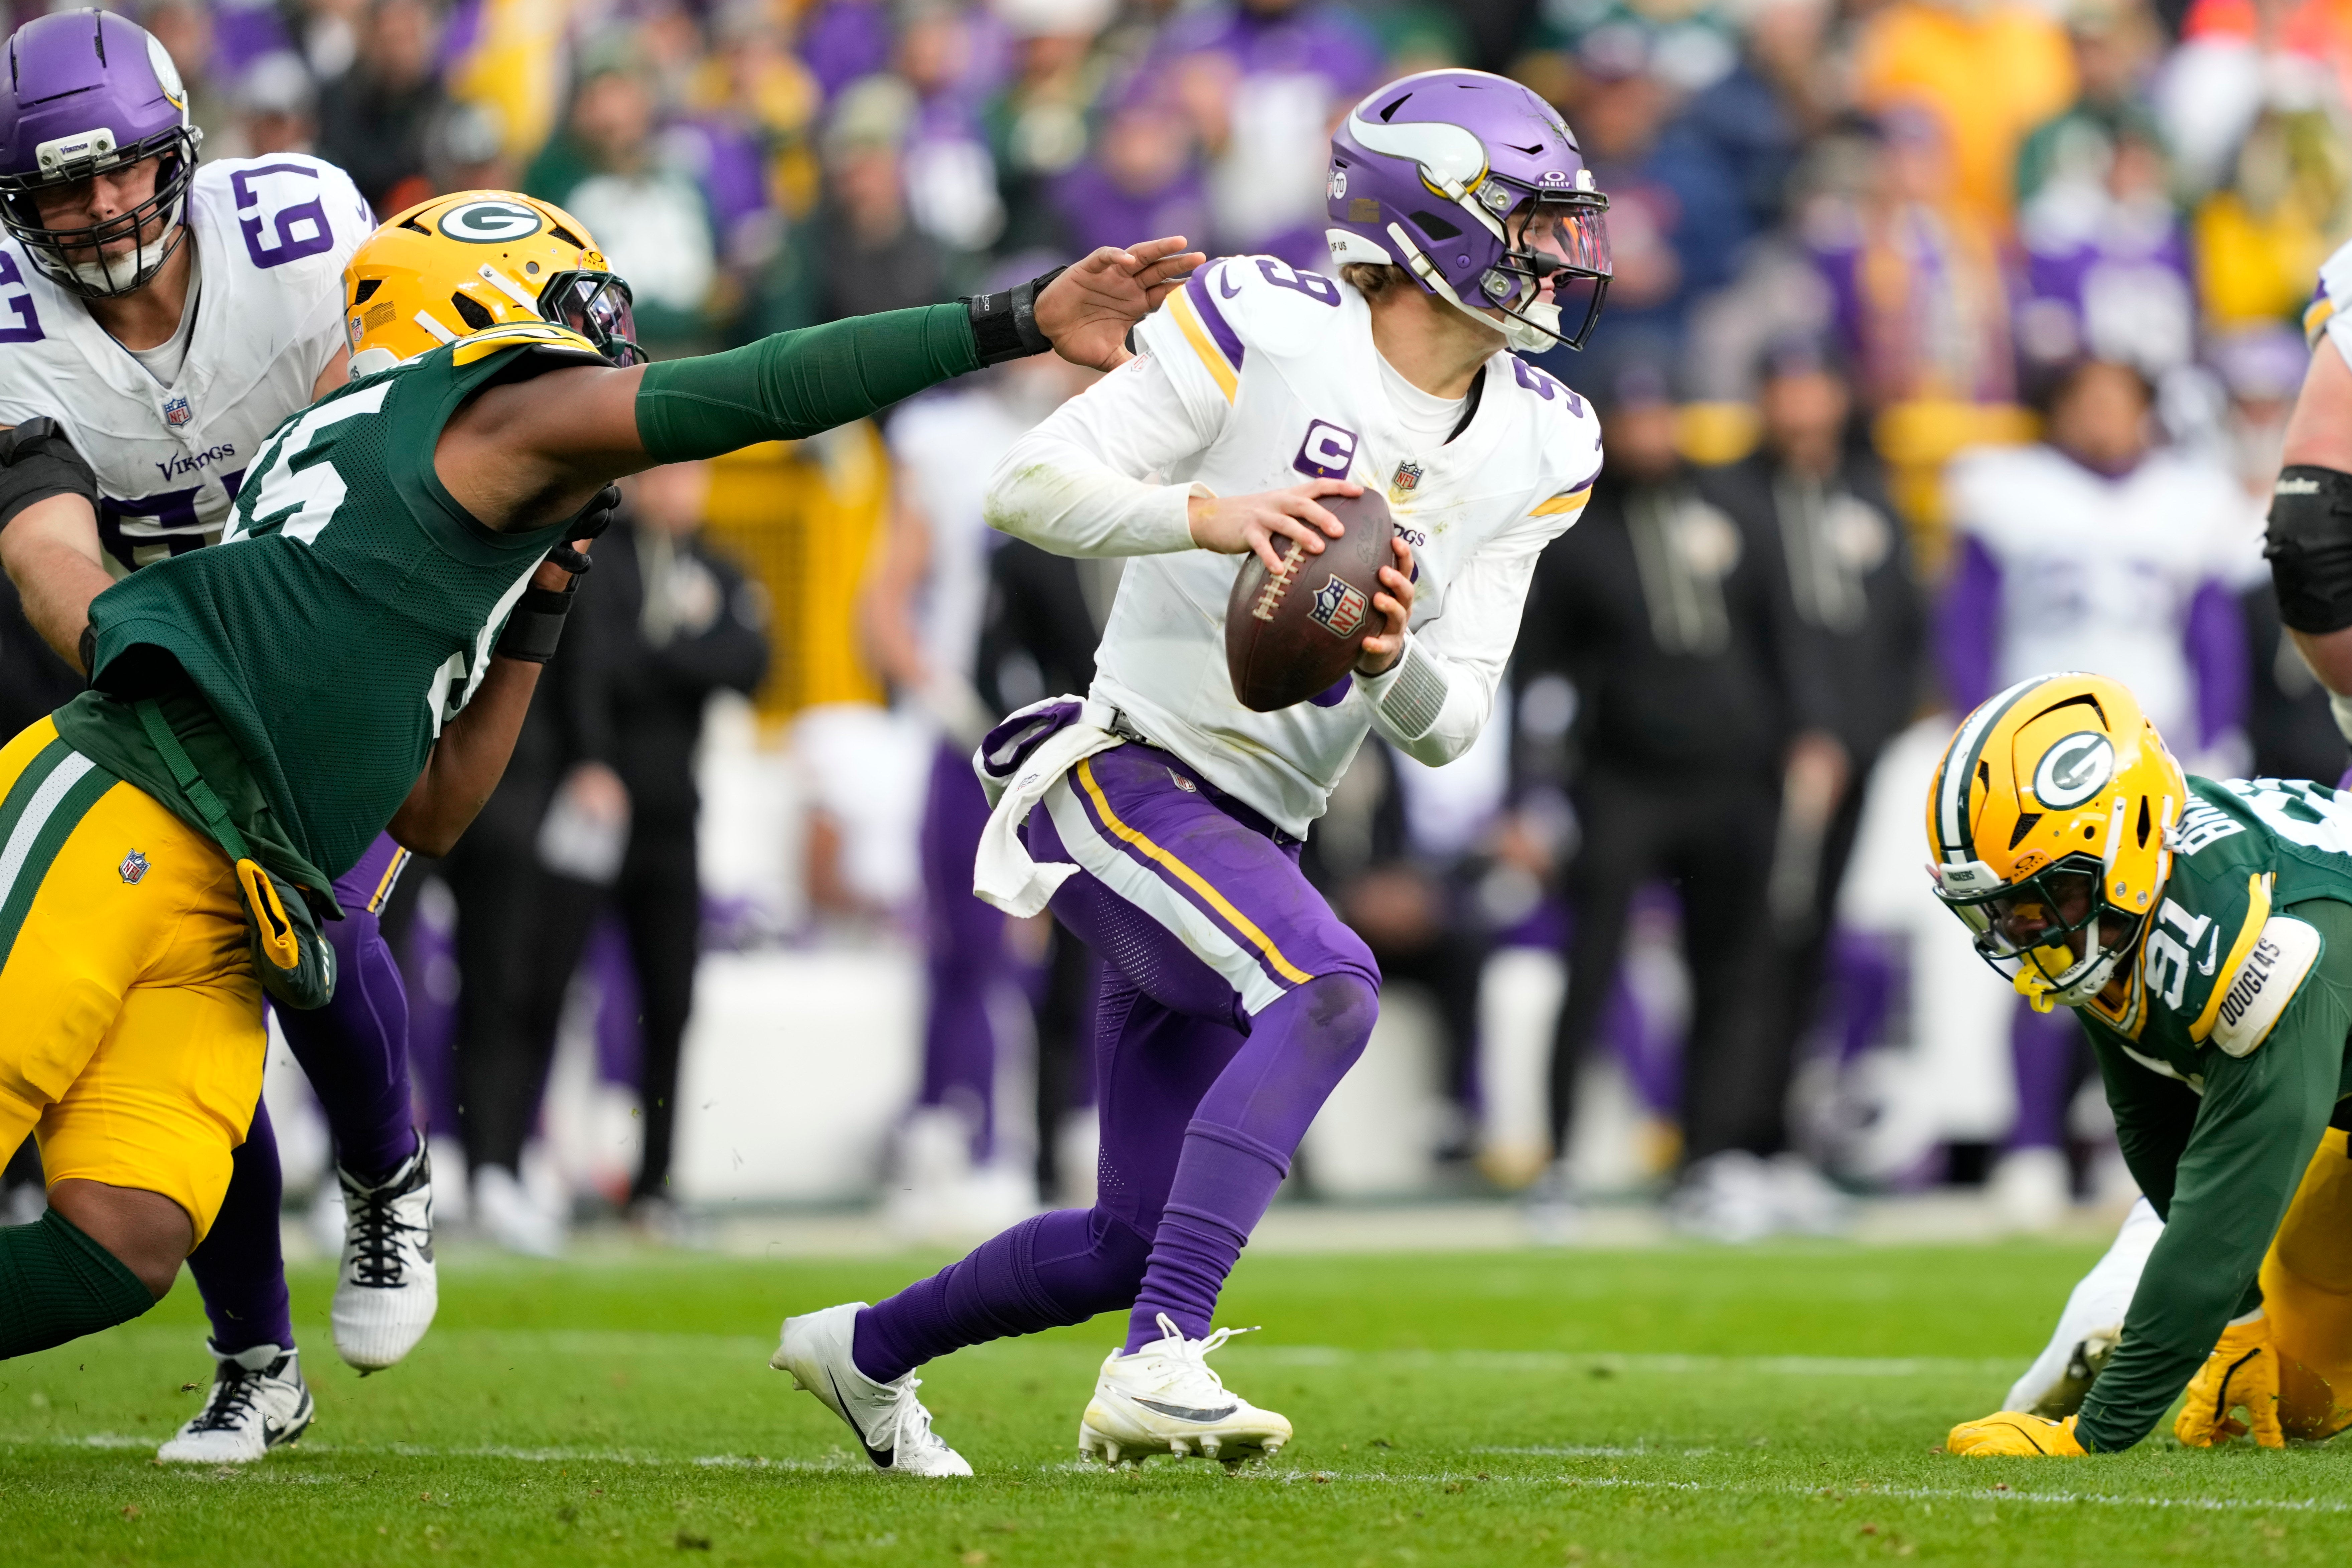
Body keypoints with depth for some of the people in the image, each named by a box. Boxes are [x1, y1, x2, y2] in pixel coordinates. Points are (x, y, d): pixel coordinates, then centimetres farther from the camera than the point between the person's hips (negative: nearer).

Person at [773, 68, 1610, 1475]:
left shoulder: (1534, 452, 7)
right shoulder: (1268, 329, -10)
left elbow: (1449, 728, 4)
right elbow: (1028, 487, -12)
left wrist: (1397, 660, -18)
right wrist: (1213, 514, -27)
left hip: (1249, 834, 8)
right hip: (1125, 774, -8)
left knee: (1138, 1240, 12)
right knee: (1327, 989, -35)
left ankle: (865, 1352, 38)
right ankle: (1160, 1366, -41)